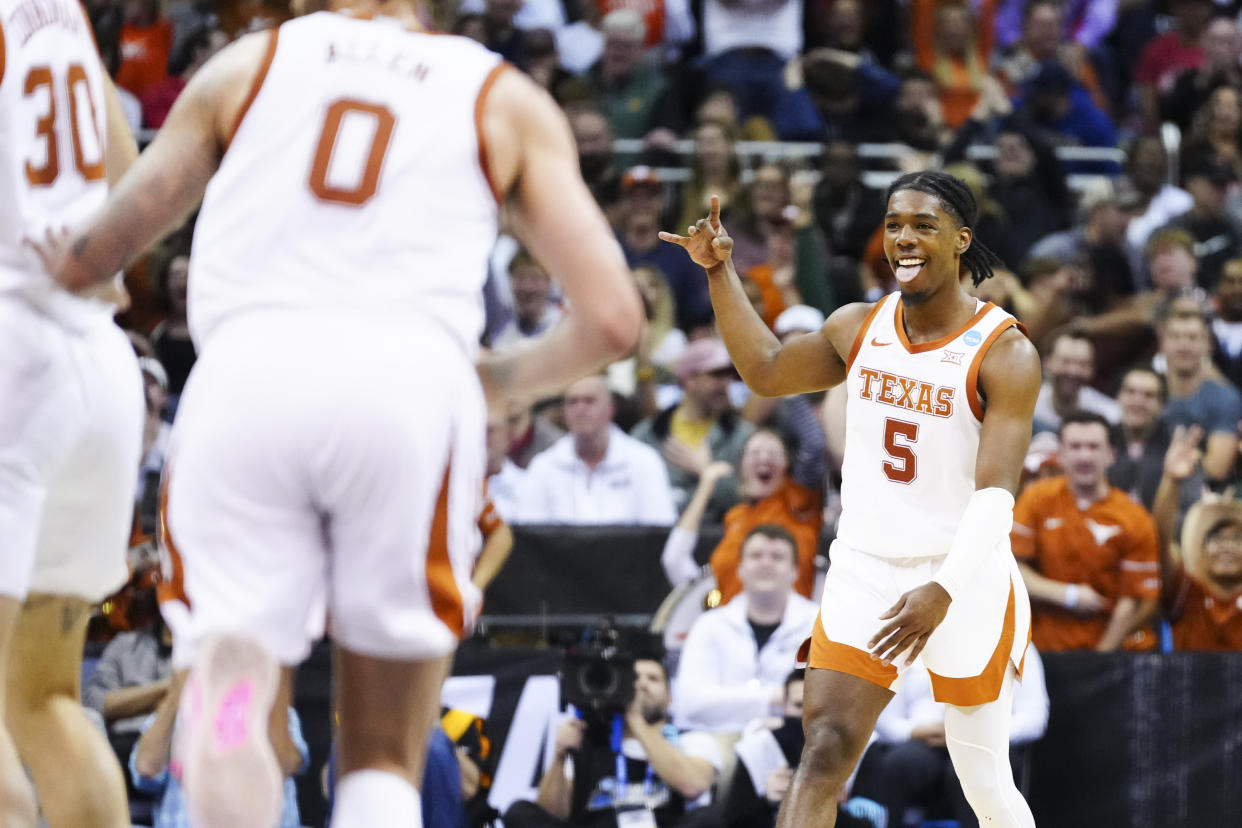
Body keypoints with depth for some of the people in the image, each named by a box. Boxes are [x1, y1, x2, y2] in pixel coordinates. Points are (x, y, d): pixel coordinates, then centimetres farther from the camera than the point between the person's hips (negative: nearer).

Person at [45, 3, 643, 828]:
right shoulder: (507, 100, 23)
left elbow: (84, 263, 27)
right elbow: (612, 319, 14)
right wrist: (496, 378, 34)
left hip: (243, 380, 0)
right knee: (383, 761, 13)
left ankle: (230, 688, -37)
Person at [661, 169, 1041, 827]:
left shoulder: (1004, 353, -11)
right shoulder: (860, 329, 6)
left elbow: (996, 492, -20)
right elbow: (766, 372, 25)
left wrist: (945, 590, -33)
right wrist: (718, 271, 17)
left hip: (966, 581, -4)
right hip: (865, 572, 4)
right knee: (824, 749, -15)